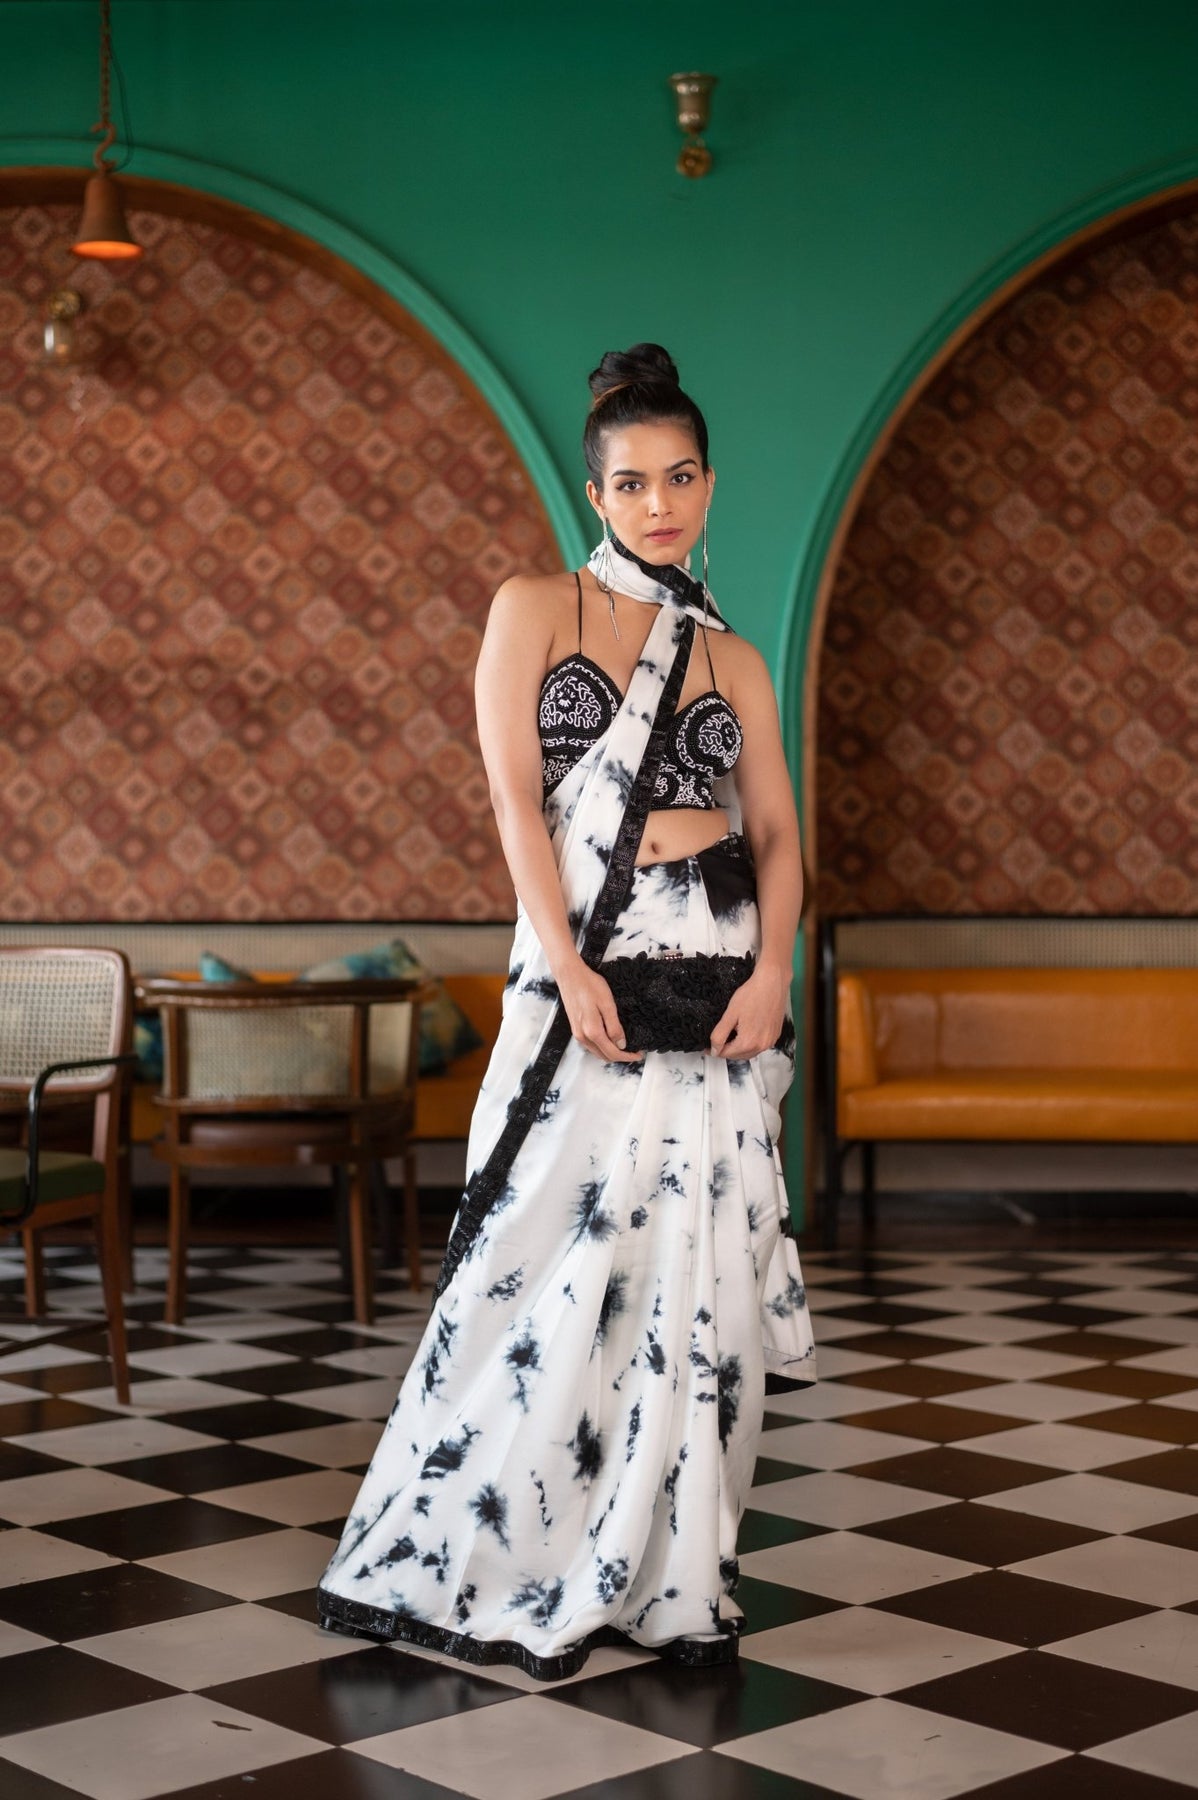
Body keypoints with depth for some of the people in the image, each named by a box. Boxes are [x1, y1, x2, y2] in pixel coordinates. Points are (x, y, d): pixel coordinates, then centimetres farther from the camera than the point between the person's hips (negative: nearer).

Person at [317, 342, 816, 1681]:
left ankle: (670, 1581, 12)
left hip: (716, 976, 3)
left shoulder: (733, 658, 14)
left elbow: (776, 833, 10)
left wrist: (771, 968, -9)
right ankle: (480, 1565, 12)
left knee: (696, 1269, 2)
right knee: (559, 1257, -3)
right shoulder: (535, 611, 5)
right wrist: (568, 968, -15)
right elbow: (517, 796, -5)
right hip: (582, 964, -3)